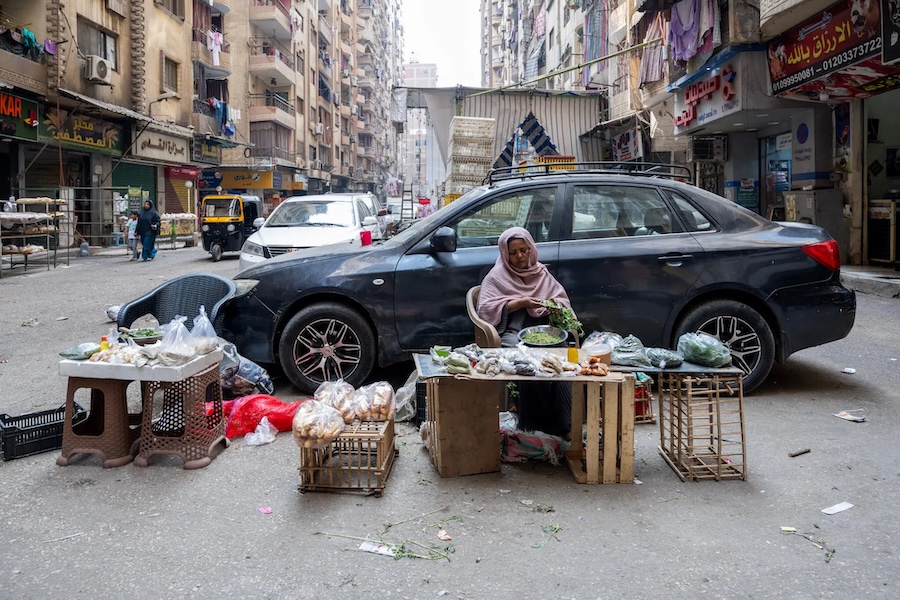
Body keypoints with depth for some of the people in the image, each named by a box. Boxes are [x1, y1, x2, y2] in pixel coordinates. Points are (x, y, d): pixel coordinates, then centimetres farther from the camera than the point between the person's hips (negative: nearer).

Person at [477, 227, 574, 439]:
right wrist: (519, 303, -7)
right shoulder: (497, 276, 13)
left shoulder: (541, 274, 24)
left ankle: (563, 424, -30)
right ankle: (534, 425, -25)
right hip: (513, 333, -3)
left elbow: (563, 300, 20)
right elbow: (485, 309, 1)